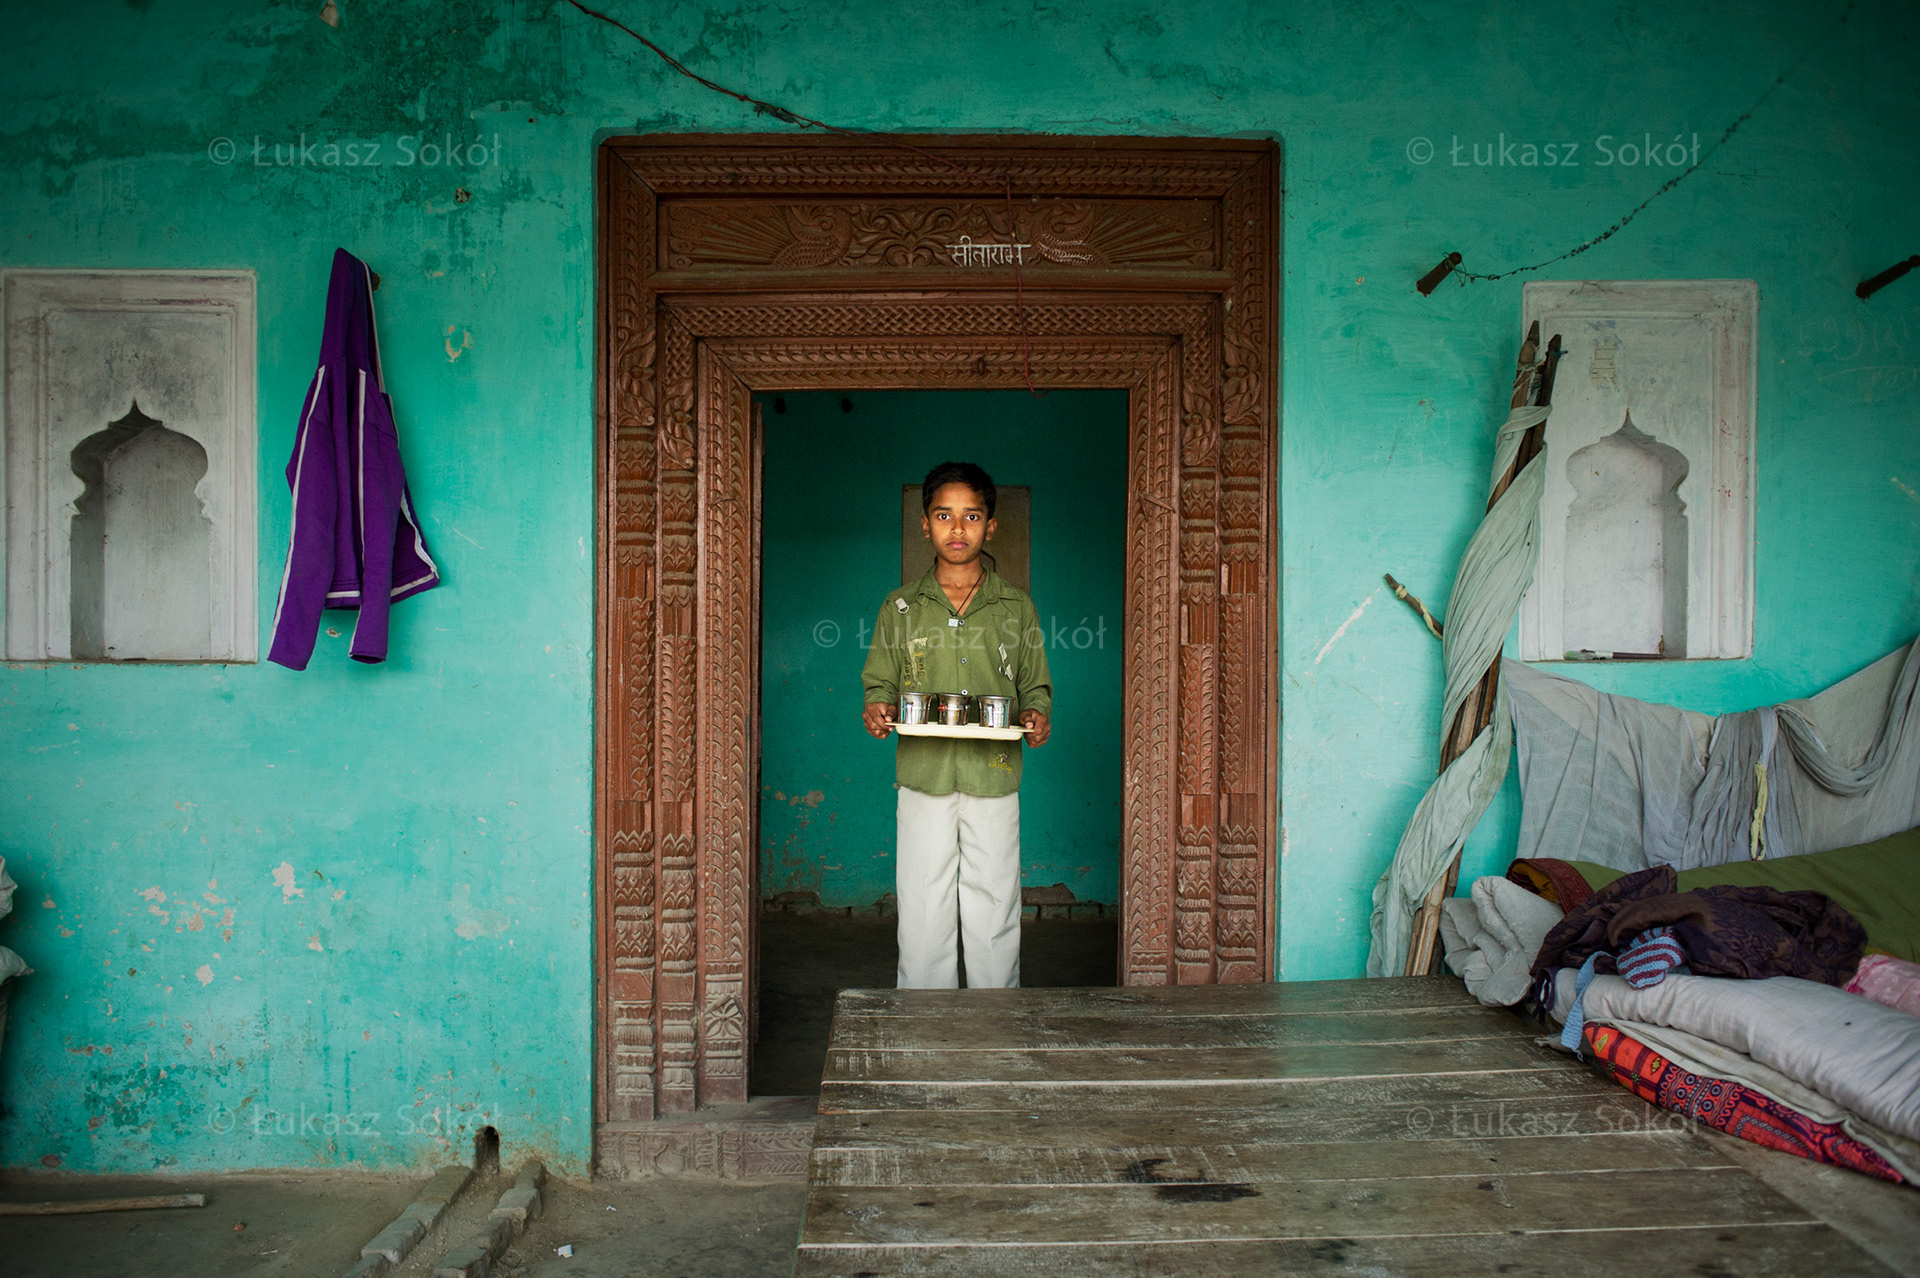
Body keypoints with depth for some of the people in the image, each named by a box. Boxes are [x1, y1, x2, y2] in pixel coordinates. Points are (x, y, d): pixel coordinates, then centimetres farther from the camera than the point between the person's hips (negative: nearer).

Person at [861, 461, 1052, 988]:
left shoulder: (1016, 607, 8)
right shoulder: (901, 608, 7)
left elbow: (1035, 685, 13)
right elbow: (879, 682, 11)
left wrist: (1036, 715, -8)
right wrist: (877, 709, -10)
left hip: (994, 782, 0)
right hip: (923, 782, 0)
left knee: (994, 921, 5)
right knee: (922, 921, 3)